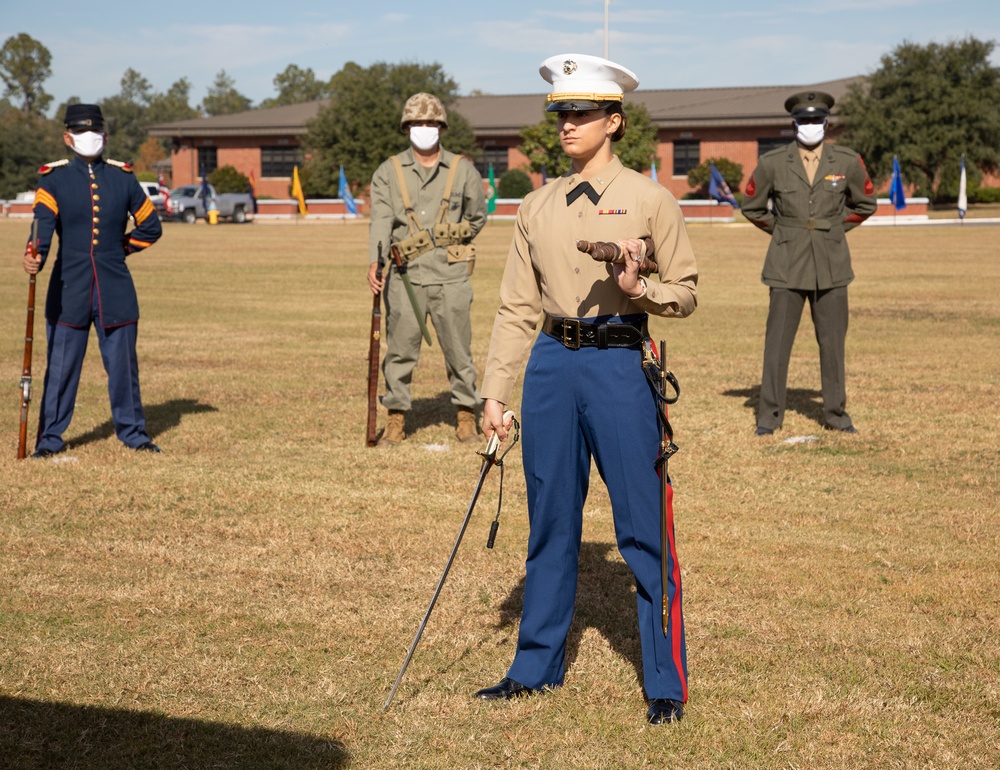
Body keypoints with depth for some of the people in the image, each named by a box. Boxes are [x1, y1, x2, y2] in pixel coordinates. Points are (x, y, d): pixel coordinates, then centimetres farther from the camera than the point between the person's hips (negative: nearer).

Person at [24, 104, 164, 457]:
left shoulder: (123, 177, 7)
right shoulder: (53, 179, 0)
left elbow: (151, 226, 16)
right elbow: (43, 223, -19)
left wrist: (119, 249, 6)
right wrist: (34, 257, -37)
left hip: (115, 288, 2)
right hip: (69, 289, -2)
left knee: (123, 362, 7)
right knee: (60, 364, 2)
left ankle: (132, 431, 21)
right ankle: (50, 436, 13)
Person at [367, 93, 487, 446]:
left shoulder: (463, 171, 7)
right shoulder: (388, 172, 5)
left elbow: (477, 217, 21)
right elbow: (381, 220, -8)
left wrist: (450, 241, 9)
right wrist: (375, 262, -23)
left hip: (451, 275, 0)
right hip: (405, 276, 0)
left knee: (458, 348, 3)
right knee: (400, 350, 3)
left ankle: (466, 416, 17)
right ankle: (396, 419, 13)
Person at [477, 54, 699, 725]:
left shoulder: (648, 199, -1)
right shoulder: (539, 206, 11)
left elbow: (686, 292, 1)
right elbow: (518, 307, 11)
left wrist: (637, 287, -19)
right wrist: (495, 391, 7)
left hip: (621, 364, -4)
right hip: (552, 365, 4)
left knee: (643, 529, -1)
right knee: (551, 522, 12)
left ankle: (667, 682, 8)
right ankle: (537, 666, 25)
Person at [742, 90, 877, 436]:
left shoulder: (848, 162, -1)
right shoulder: (772, 163, -3)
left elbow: (865, 204, 14)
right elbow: (752, 206, 11)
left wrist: (833, 229, 9)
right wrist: (782, 232, 9)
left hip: (831, 265, 1)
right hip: (787, 265, -1)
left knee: (833, 340, 5)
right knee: (778, 340, -1)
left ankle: (836, 413, 16)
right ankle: (770, 414, 8)